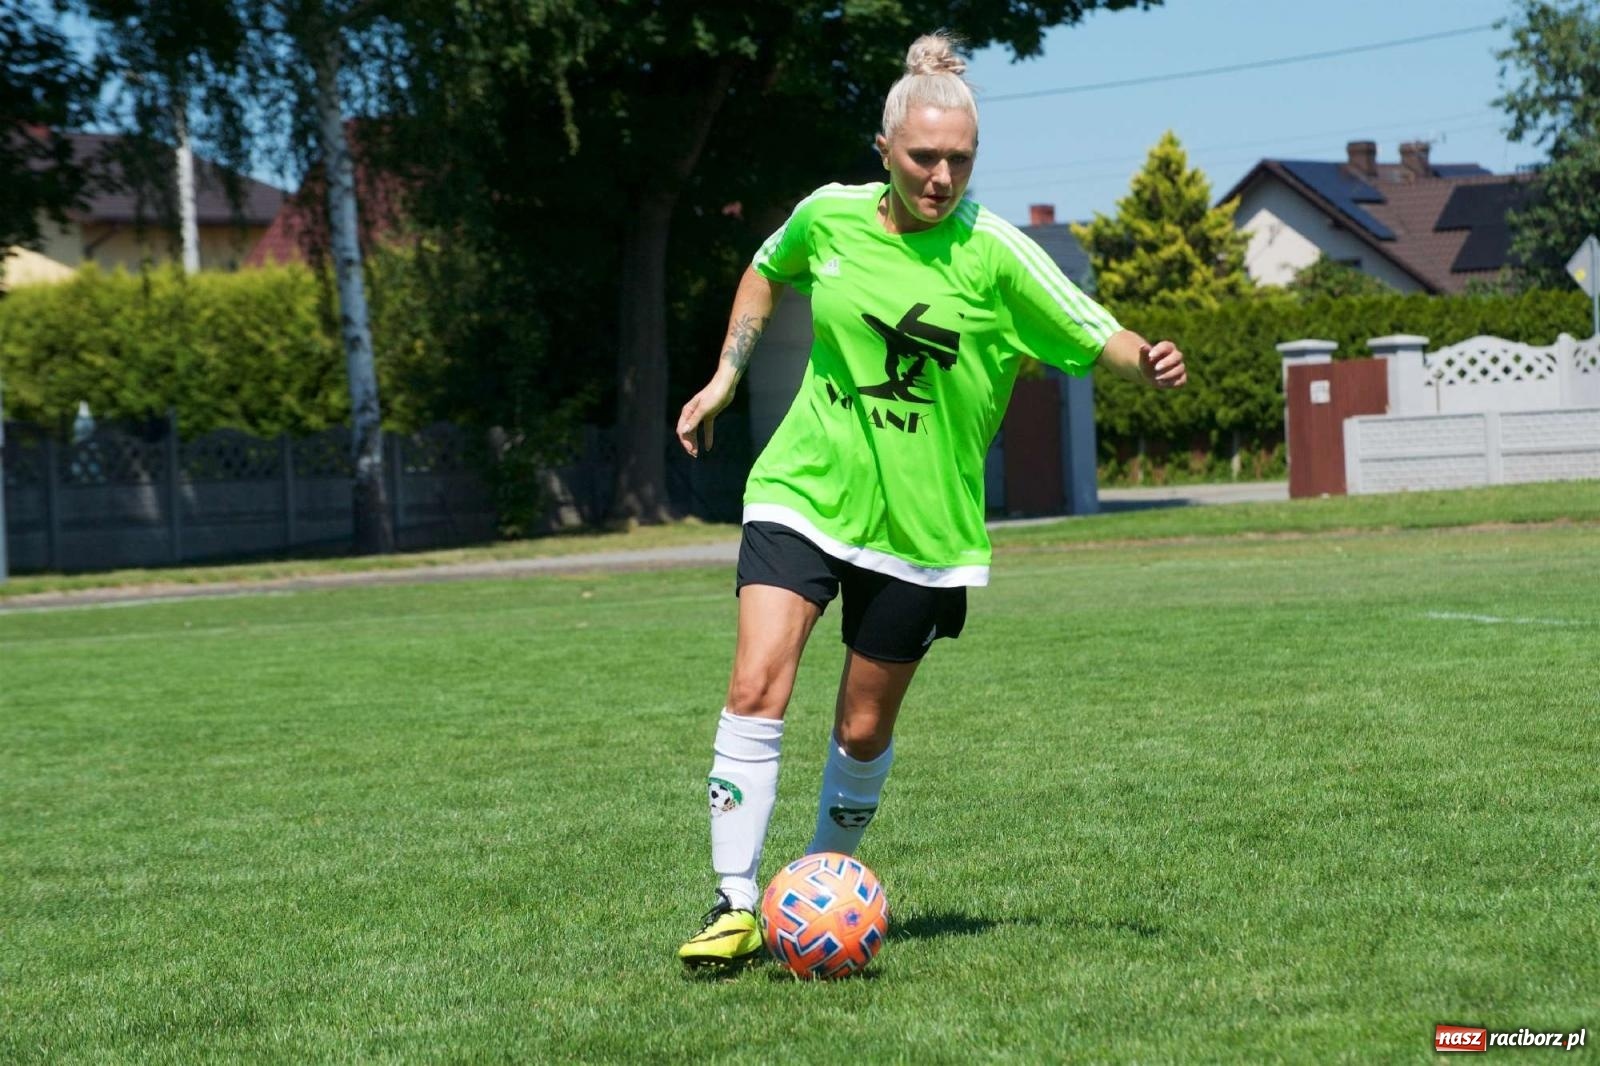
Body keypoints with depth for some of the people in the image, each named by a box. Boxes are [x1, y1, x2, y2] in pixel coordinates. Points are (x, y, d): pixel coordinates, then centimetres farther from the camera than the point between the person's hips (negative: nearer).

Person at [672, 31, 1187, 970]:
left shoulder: (995, 255, -12)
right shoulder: (828, 219, -3)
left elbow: (1099, 337, -13)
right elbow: (768, 273, 19)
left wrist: (1147, 361, -34)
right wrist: (726, 379, 13)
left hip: (922, 522, -1)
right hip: (804, 492, 1)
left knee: (864, 729, 8)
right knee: (757, 685, -16)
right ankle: (737, 904, -9)